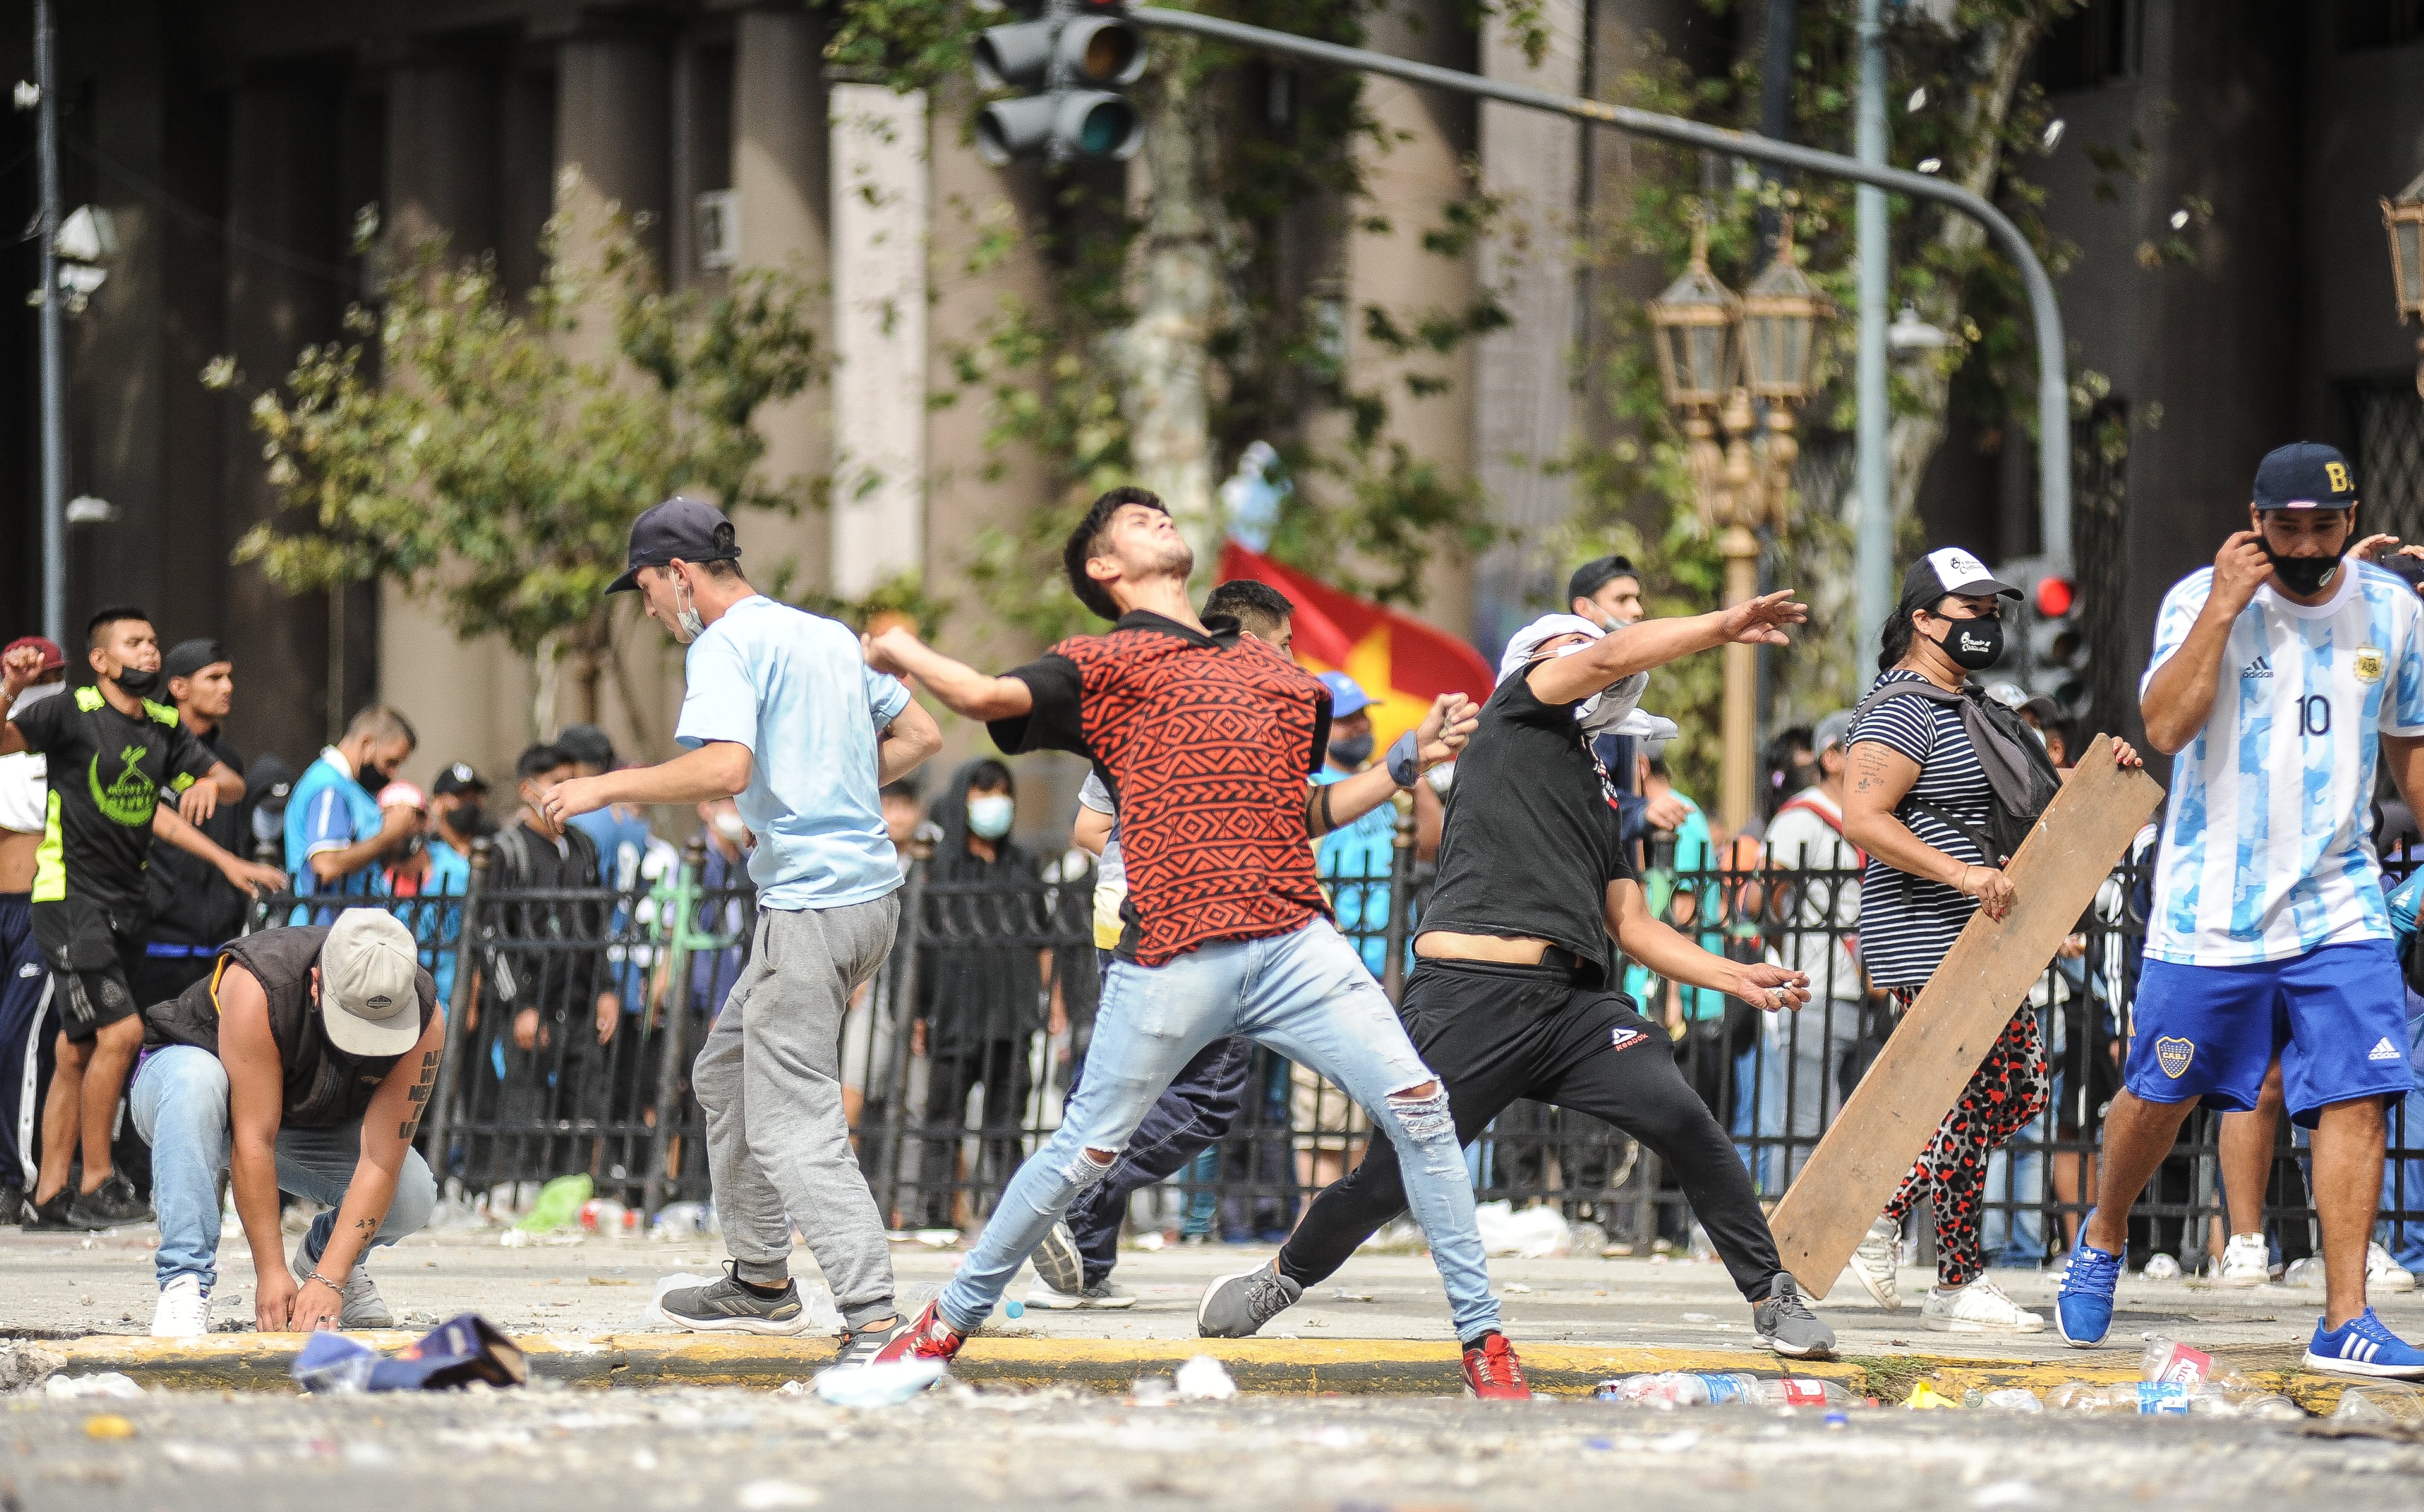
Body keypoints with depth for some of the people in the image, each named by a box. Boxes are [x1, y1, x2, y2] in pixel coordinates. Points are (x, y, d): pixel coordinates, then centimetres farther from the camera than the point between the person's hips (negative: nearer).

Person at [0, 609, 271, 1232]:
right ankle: (97, 1184, -7)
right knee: (120, 1032, -17)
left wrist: (211, 784, -8)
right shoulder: (72, 715, -8)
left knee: (79, 1052, 9)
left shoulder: (163, 728, 10)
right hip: (70, 896, -7)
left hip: (127, 903, 7)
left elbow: (232, 783, 15)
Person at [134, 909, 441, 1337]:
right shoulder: (257, 990, -38)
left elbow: (381, 1162, -29)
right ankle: (185, 1284, -38)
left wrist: (329, 1281, -36)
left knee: (412, 1196, -23)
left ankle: (321, 1256, 10)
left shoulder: (424, 1018, -27)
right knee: (196, 1079, -39)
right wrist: (270, 1274, -39)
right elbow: (252, 1141, -38)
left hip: (310, 1125, 3)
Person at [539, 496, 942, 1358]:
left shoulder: (726, 645, -8)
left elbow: (726, 768, -23)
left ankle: (874, 1323, -25)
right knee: (726, 1075, 24)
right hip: (871, 891, 10)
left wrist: (607, 787, -14)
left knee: (795, 1127, -13)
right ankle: (760, 1284, 30)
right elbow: (921, 736, 25)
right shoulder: (831, 637, 19)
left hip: (810, 909, -10)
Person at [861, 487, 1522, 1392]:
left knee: (1417, 1105, -10)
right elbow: (986, 697, -8)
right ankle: (951, 1320, 20)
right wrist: (900, 655, 9)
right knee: (1086, 1152, 0)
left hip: (1295, 942, 4)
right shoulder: (1104, 662, 8)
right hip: (1172, 959, -4)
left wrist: (1408, 766, 21)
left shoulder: (1270, 671, 26)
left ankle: (1483, 1342, -4)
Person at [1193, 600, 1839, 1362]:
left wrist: (1736, 977, 16)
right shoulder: (1516, 715, 12)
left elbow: (1633, 926, 27)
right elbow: (1610, 659, -5)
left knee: (1682, 1120, -15)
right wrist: (1724, 627, -3)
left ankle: (1772, 1297, -7)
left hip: (1575, 1001, 6)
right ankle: (1284, 1275, 23)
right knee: (1394, 1173, -4)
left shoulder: (1598, 796, 29)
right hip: (1469, 995, -6)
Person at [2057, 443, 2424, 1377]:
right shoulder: (2202, 600, -7)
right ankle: (2102, 1241, 37)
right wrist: (2223, 609, -24)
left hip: (2340, 906, 2)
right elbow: (2166, 725, -21)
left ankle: (2345, 1323, -10)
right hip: (2209, 907, -2)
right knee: (2161, 1094, 9)